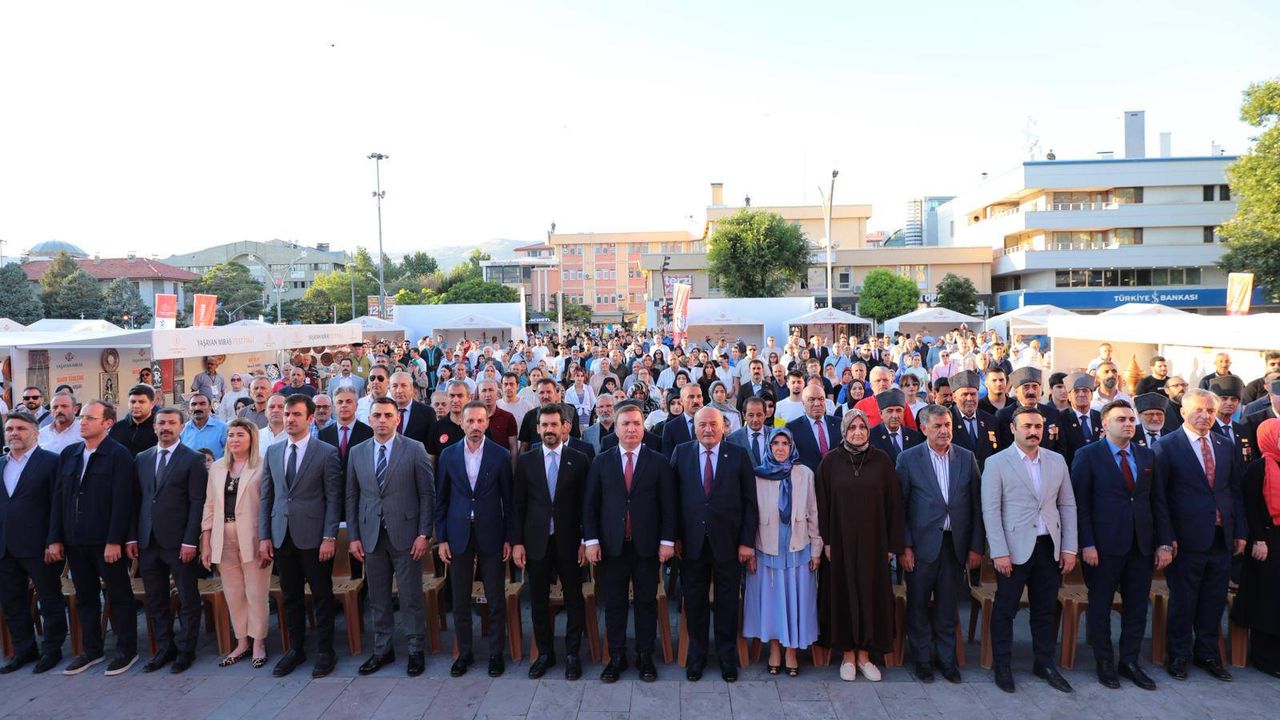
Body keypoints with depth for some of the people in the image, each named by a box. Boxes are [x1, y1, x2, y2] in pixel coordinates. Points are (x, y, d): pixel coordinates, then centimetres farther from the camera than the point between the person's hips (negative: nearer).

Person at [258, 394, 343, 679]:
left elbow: (334, 498, -7)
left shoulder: (326, 452, -5)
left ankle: (325, 652, 17)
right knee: (290, 596, 13)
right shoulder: (272, 452, 9)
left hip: (314, 536, -4)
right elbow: (266, 497, 11)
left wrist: (329, 537, -12)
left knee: (322, 596, 5)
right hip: (282, 536, 4)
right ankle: (295, 649, 27)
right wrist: (264, 536, 5)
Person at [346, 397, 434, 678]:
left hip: (405, 535, -3)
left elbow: (428, 494, -4)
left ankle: (415, 650, 19)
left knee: (411, 596, 4)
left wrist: (424, 534, -9)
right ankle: (382, 649, 27)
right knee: (377, 597, 12)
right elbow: (352, 497, 9)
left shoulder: (415, 449, -4)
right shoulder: (357, 452, 7)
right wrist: (353, 536, 4)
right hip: (370, 536, 3)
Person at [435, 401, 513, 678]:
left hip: (491, 534, -1)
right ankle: (464, 653, 26)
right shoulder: (448, 455, 2)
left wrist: (509, 538, -2)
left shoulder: (500, 455, -4)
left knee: (496, 600, 6)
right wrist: (441, 538, 1)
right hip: (459, 534, 2)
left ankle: (496, 653, 21)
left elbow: (508, 499, 0)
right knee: (460, 600, 10)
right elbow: (441, 499, 5)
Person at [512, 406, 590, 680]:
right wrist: (517, 541, -1)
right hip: (536, 541, 2)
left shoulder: (579, 460, -1)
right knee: (539, 601, 11)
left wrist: (586, 540, -5)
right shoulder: (526, 461, 3)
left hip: (569, 541, -1)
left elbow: (586, 504, -1)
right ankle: (545, 653, 26)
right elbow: (518, 504, 3)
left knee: (574, 600, 7)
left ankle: (572, 654, 21)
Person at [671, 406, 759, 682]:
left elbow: (749, 502, -2)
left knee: (727, 602, 12)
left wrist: (747, 541, -6)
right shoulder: (681, 453, 2)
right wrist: (674, 536, -3)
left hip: (728, 542, -1)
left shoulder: (739, 456, -2)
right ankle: (696, 655, 29)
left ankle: (727, 656, 29)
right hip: (692, 542, 1)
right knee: (694, 601, 12)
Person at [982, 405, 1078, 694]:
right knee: (1005, 609, 5)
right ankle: (1003, 666, 19)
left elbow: (1067, 506, 10)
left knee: (1045, 609, 13)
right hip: (1014, 549, -4)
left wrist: (1069, 548, 4)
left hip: (1050, 548, 4)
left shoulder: (1057, 461, 8)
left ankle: (1045, 663, 28)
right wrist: (999, 552, -13)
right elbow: (991, 510, -8)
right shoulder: (996, 463, -5)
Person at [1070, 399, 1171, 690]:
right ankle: (1105, 663, 21)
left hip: (1142, 544, 5)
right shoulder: (1088, 455, -5)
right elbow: (1080, 503, -8)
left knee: (1137, 606, 11)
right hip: (1104, 545, -4)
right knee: (1100, 606, 7)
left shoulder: (1147, 455, 10)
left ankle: (1130, 662, 25)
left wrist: (1164, 543, 4)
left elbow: (1158, 501, 10)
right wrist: (1087, 544, -13)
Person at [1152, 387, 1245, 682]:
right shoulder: (1166, 446, -7)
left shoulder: (1226, 446, 9)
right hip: (1187, 539, -5)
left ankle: (1207, 654, 30)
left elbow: (1235, 491, 13)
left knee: (1214, 602, 14)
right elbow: (1158, 495, -8)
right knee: (1182, 602, 7)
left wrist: (1240, 532, 9)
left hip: (1222, 539, 5)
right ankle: (1179, 656, 22)